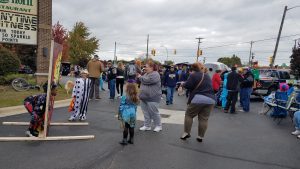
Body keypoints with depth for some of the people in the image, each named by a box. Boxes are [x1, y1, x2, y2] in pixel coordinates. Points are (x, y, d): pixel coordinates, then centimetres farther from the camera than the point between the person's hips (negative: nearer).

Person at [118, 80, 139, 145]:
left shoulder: (124, 97, -13)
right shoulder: (136, 98, 2)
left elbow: (121, 107, -9)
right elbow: (135, 106, 10)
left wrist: (120, 115, 0)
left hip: (126, 114, -4)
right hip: (133, 114, 4)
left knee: (126, 127, 4)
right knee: (132, 127, 13)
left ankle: (124, 140, 11)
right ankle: (131, 139, 23)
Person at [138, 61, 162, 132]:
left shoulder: (155, 74, -14)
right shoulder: (146, 74, 15)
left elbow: (147, 80, -24)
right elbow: (141, 81, 21)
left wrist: (140, 77, -9)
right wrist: (139, 76, 4)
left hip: (152, 98, -9)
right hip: (144, 97, 9)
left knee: (154, 113, 2)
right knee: (146, 113, 13)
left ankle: (158, 126, 18)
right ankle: (147, 126, 24)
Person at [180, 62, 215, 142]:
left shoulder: (193, 75, -2)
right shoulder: (207, 76, 19)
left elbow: (188, 85, -10)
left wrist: (183, 84, 11)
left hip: (198, 99, -5)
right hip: (210, 99, 6)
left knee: (189, 115, 11)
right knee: (204, 119, 7)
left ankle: (187, 132, 10)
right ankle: (200, 136, 11)